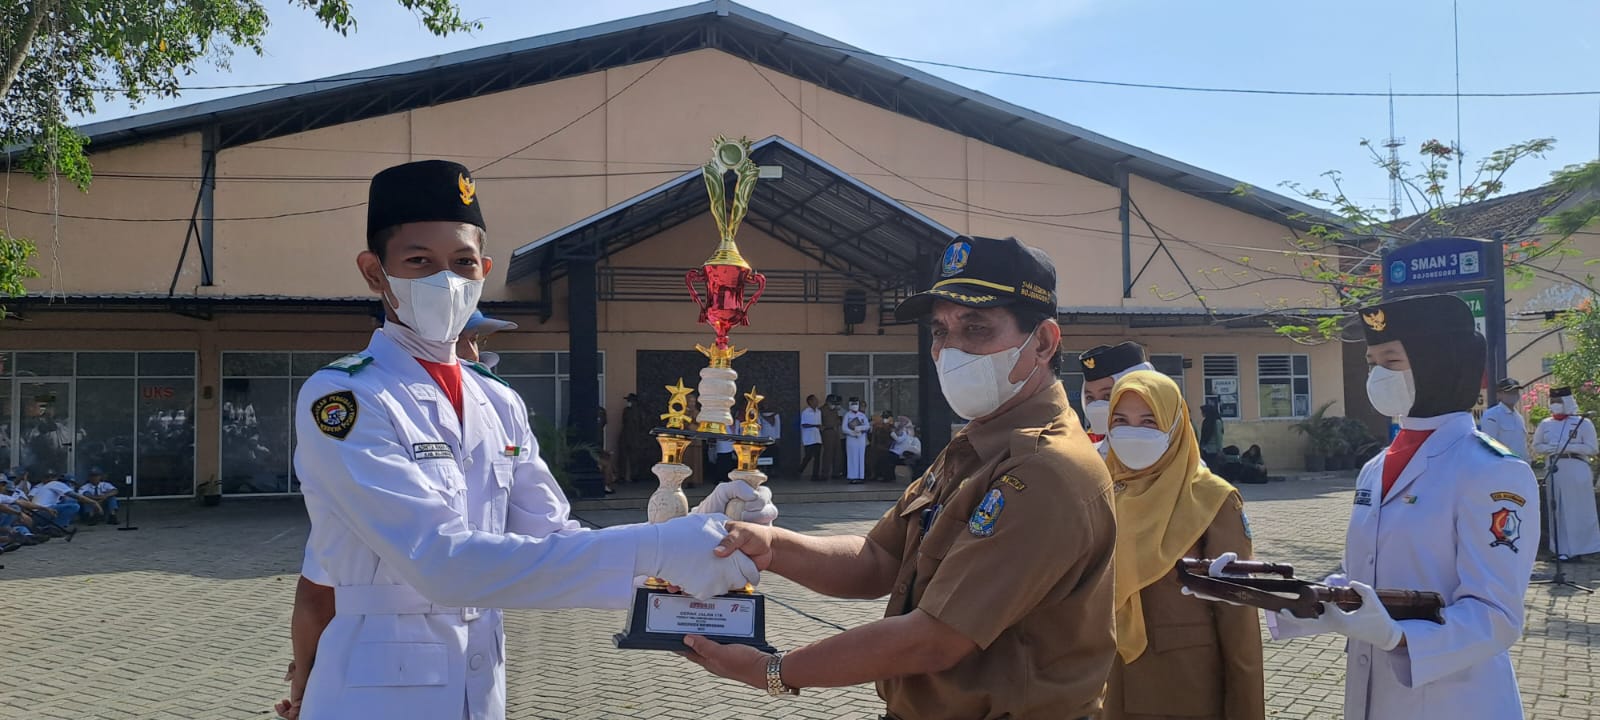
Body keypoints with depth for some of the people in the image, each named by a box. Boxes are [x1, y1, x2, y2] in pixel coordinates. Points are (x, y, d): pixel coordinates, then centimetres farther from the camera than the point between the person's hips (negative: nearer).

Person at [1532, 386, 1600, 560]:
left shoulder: (1583, 423, -2)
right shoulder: (1545, 424, 11)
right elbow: (1536, 446, 15)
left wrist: (1568, 447, -16)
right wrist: (1550, 448, -6)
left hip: (1577, 472, -4)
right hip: (1554, 472, 4)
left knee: (1580, 509, 1)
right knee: (1558, 511, 5)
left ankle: (1583, 545, 10)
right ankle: (1563, 548, 9)